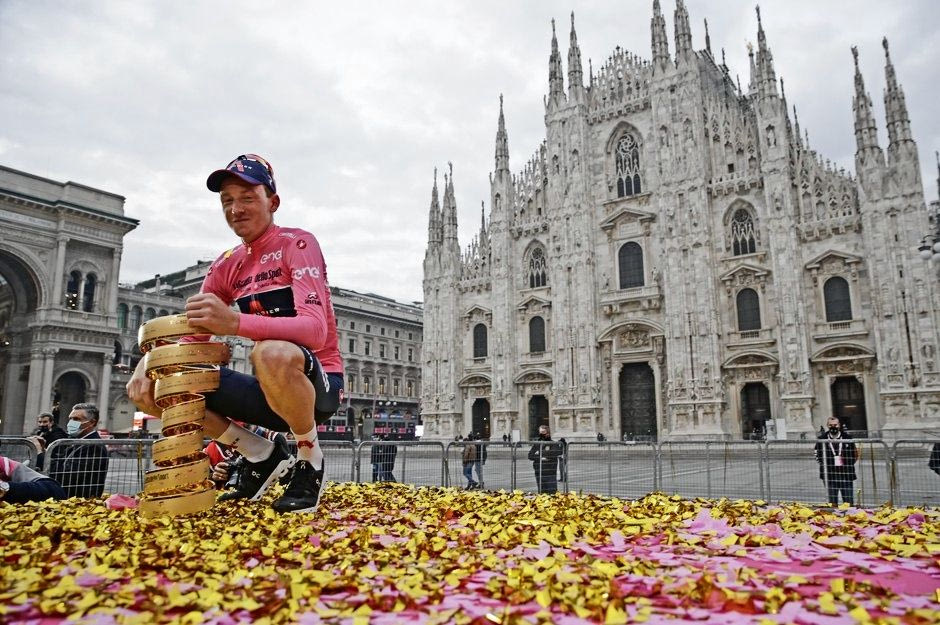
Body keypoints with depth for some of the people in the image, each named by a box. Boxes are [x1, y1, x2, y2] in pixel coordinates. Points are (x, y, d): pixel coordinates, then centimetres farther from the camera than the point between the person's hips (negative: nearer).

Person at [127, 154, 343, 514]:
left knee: (274, 353, -40)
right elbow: (190, 332, 8)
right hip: (269, 392, 7)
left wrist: (235, 322, -41)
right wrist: (149, 363, -15)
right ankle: (263, 457, 8)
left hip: (319, 383, -6)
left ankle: (311, 461, -12)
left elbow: (315, 330, -26)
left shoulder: (297, 244, -11)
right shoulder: (226, 265, 9)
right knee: (152, 388, -3)